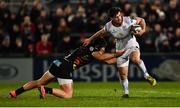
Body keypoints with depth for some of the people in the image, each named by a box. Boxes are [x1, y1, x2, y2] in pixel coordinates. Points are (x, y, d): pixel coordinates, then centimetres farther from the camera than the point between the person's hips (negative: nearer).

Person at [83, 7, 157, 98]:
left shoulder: (128, 20, -20)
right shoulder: (109, 26, -14)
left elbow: (141, 20, -3)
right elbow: (101, 33, 8)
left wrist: (143, 30, -21)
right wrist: (90, 39, 17)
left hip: (131, 44, -3)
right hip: (120, 49, 3)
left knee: (135, 59, -37)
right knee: (122, 73, 3)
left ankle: (147, 76, -19)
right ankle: (126, 92, 23)